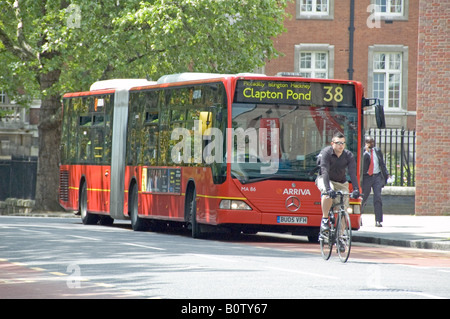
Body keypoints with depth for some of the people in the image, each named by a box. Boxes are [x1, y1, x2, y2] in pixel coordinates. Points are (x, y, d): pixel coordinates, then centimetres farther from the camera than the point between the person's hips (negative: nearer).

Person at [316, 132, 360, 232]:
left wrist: (356, 189, -37)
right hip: (324, 179, -4)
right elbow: (325, 172, -32)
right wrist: (328, 189, -46)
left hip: (341, 182, 4)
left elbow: (353, 174, -21)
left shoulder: (349, 155, -12)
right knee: (328, 193, -37)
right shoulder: (326, 152, -22)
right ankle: (324, 220, -25)